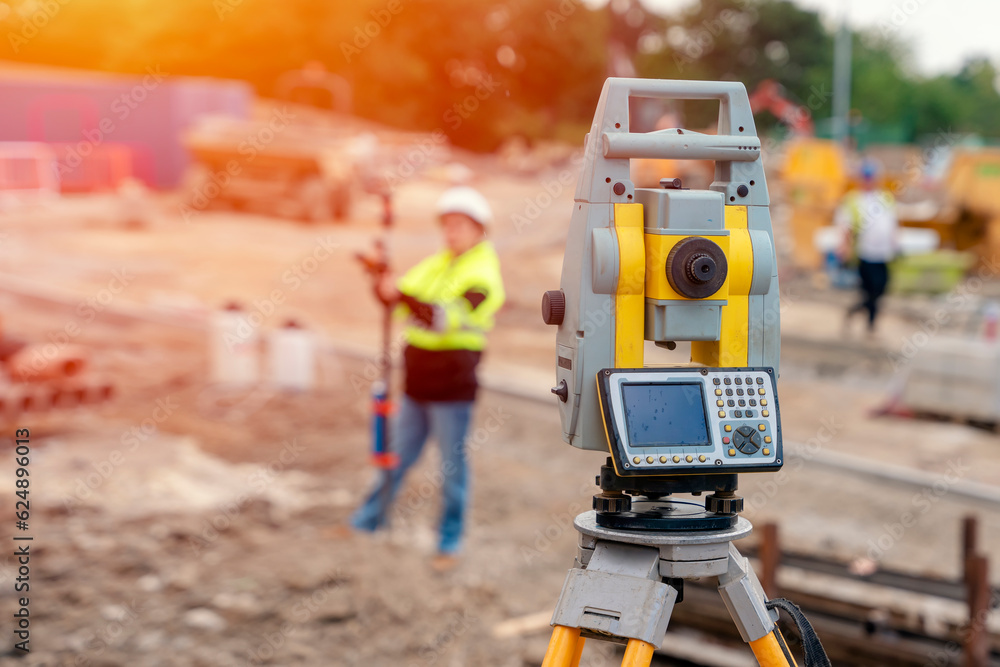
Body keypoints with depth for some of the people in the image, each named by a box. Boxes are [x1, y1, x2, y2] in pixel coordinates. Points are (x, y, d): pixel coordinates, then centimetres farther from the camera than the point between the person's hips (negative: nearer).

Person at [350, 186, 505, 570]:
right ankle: (368, 521, 29)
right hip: (416, 383, 6)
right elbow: (396, 296, 4)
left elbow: (450, 317, -27)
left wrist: (402, 295, -37)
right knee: (399, 455, 17)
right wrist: (382, 283, -18)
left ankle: (450, 542, 15)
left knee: (453, 465, 4)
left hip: (452, 387, -6)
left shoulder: (483, 275, -11)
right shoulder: (435, 265, 11)